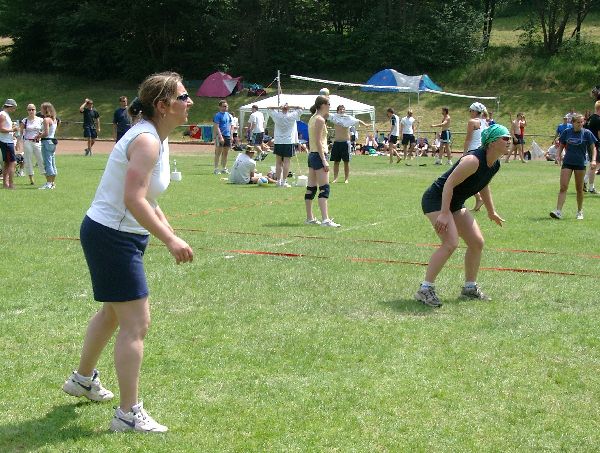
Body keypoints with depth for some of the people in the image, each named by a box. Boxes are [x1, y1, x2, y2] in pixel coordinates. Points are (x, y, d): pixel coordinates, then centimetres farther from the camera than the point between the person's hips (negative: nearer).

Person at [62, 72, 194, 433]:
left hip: (120, 236, 11)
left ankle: (83, 379, 48)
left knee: (114, 312, 27)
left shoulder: (157, 139, 9)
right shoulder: (146, 140, -22)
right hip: (112, 237, -11)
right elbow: (134, 200, -31)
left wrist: (170, 233, 15)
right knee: (136, 323, -9)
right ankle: (129, 414, -2)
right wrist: (170, 240, -31)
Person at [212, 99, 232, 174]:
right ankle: (216, 169, -1)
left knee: (225, 153, 11)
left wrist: (231, 135, 13)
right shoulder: (217, 115, -8)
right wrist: (220, 137, -21)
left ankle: (224, 168, 18)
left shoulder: (229, 115, 14)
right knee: (218, 153, -4)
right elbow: (216, 127, -14)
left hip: (227, 136, 7)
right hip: (220, 136, -7)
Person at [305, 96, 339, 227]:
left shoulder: (312, 118, 14)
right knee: (324, 188, -15)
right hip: (319, 155, -10)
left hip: (312, 155, 10)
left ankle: (309, 218, 18)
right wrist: (324, 161, -21)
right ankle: (325, 219, -22)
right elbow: (318, 142, -19)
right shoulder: (320, 120, -14)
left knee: (311, 188, 12)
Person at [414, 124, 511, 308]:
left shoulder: (495, 165, 1)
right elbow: (449, 184, -29)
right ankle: (425, 289, -16)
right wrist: (444, 214, -32)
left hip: (455, 203, 10)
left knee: (477, 242, 7)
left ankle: (470, 288, 22)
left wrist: (491, 212, 28)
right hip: (436, 200, -10)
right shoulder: (473, 160, -27)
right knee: (450, 244, -23)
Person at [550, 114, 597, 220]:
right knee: (563, 187, -8)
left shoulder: (587, 133, -3)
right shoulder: (566, 132, 1)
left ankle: (580, 211, 22)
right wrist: (558, 155, -5)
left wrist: (593, 160, -11)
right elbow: (561, 146, 12)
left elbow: (593, 148, 2)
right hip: (567, 163, 1)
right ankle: (558, 211, -11)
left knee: (579, 189, 8)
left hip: (580, 163, -1)